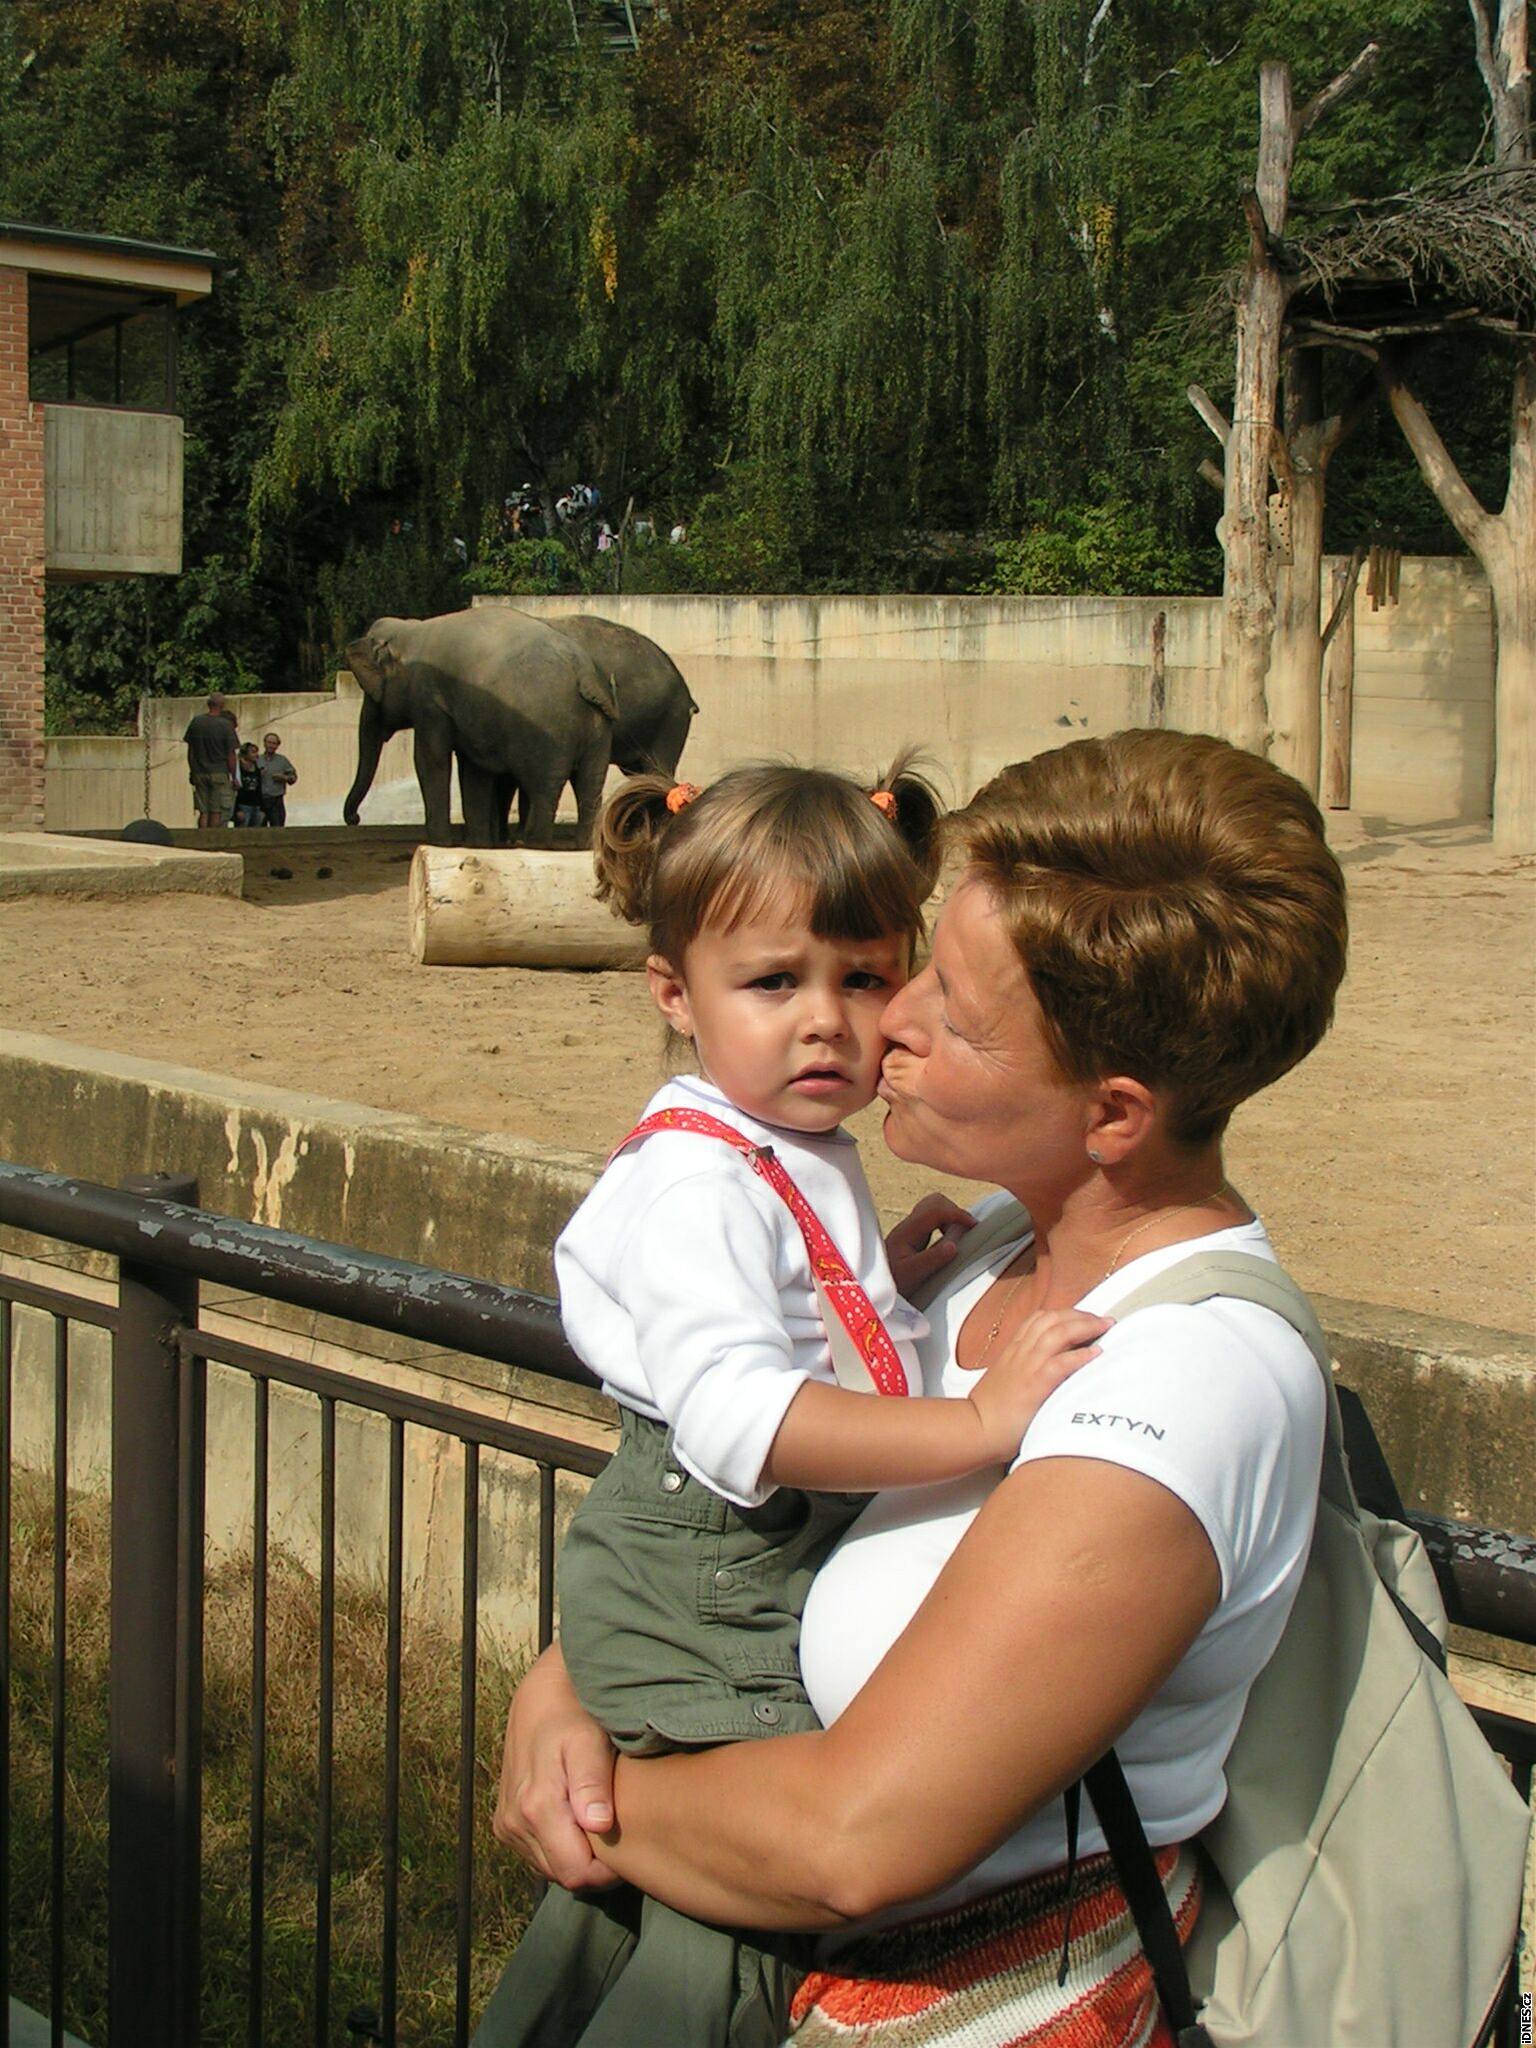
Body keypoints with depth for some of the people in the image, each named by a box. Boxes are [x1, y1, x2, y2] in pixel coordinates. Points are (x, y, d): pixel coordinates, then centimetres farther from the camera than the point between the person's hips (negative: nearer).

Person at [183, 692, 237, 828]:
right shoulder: (226, 725, -9)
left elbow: (190, 751, 9)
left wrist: (192, 771, 18)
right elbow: (231, 755, -8)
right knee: (216, 812, 1)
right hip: (219, 773, -3)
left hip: (200, 773, 4)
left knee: (203, 812, 7)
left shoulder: (196, 722, 3)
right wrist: (233, 777, 0)